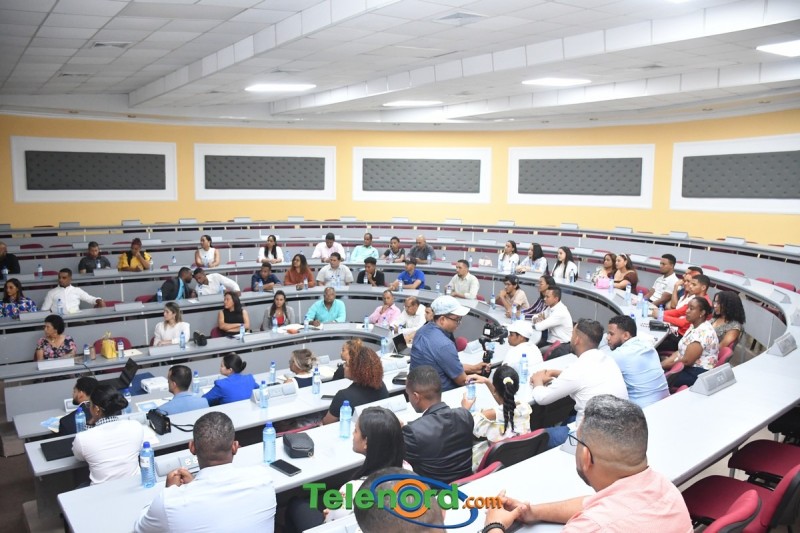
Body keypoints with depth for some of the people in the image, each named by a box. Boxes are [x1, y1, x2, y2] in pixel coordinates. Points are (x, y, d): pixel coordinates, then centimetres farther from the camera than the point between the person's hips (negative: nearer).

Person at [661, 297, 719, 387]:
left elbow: (686, 361, -22)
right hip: (689, 368, 10)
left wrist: (663, 365, -10)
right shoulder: (694, 326, 10)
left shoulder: (703, 332, -22)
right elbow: (680, 351, 12)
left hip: (698, 373, -10)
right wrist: (662, 364, -1)